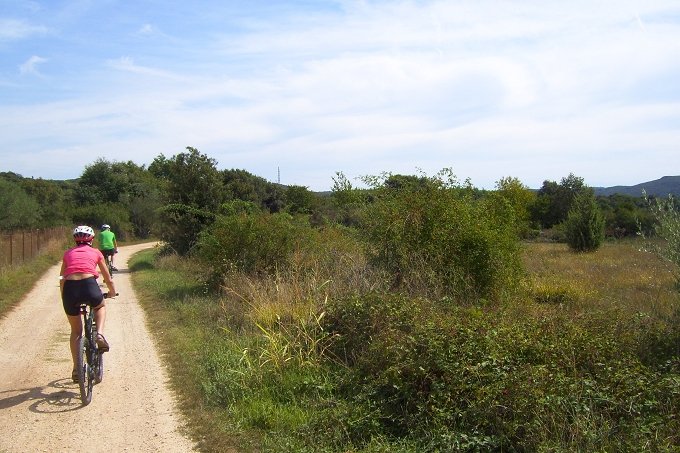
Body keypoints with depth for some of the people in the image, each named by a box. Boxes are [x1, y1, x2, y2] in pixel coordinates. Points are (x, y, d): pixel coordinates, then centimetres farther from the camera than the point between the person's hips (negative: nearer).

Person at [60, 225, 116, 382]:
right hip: (89, 286, -2)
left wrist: (64, 297, 46)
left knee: (76, 331, 21)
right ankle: (99, 334, 7)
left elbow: (62, 279, 30)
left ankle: (76, 369, 20)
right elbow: (108, 279, 28)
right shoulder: (95, 253, 21)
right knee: (101, 307, 34)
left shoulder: (68, 253, 25)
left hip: (70, 288, 2)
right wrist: (112, 293, 46)